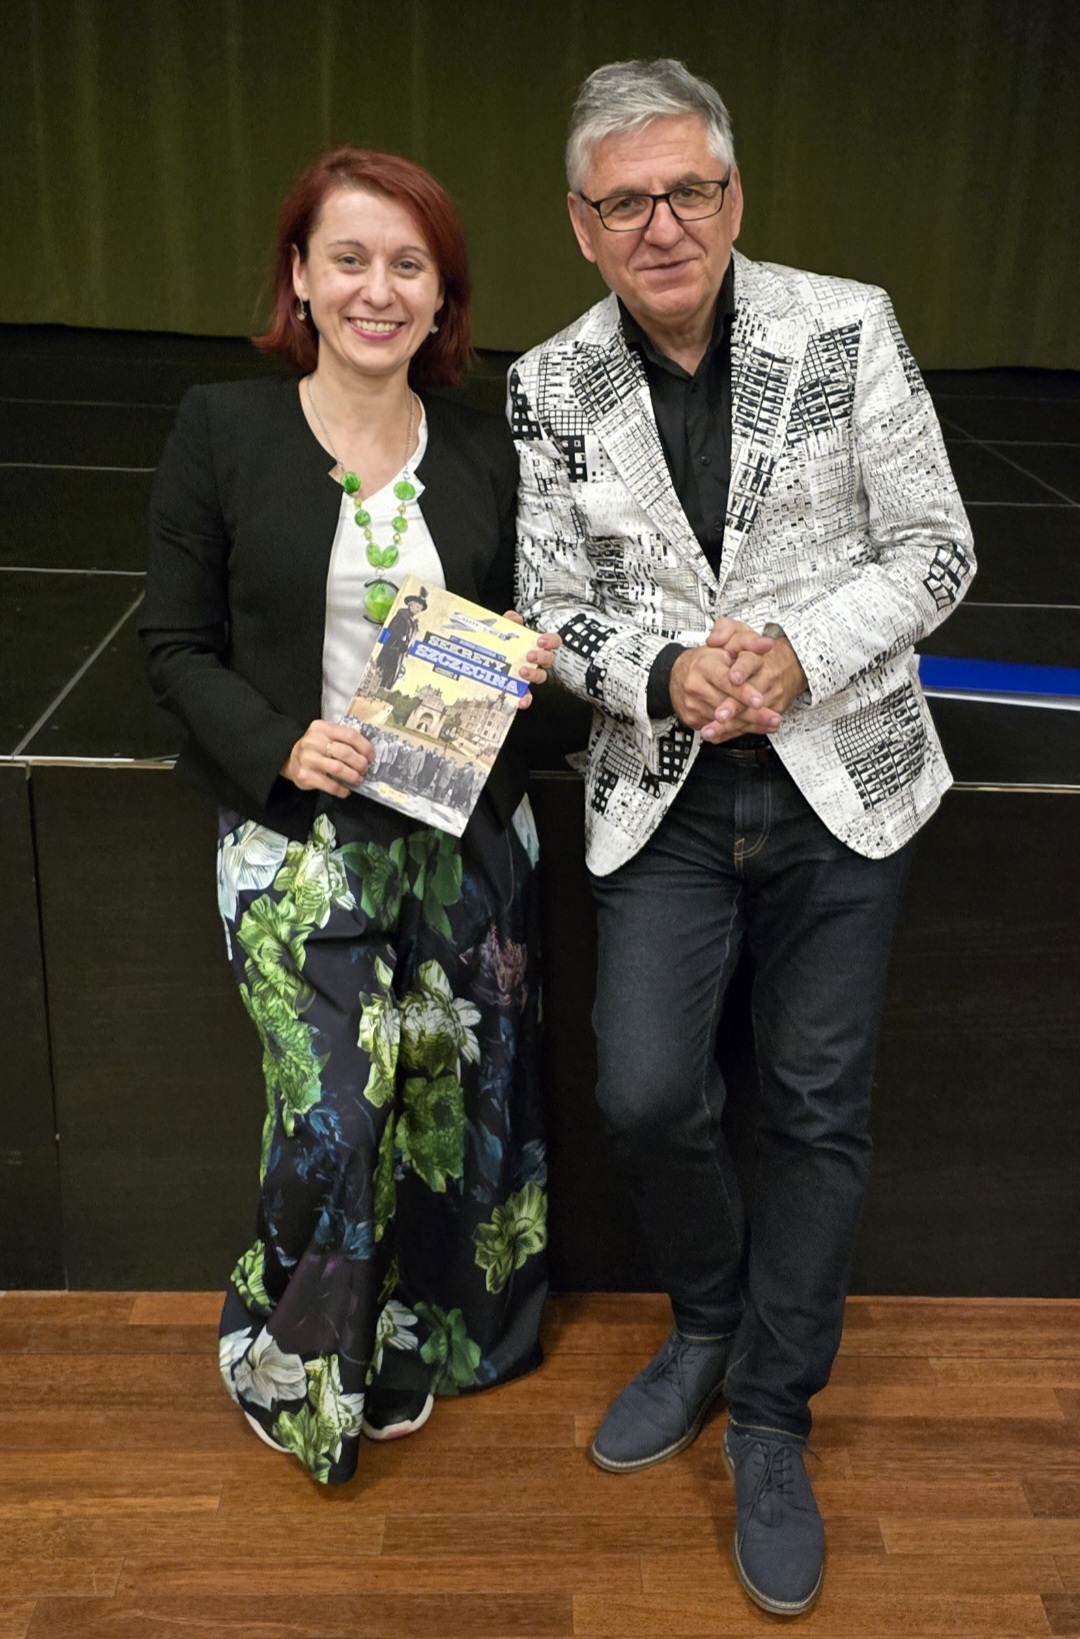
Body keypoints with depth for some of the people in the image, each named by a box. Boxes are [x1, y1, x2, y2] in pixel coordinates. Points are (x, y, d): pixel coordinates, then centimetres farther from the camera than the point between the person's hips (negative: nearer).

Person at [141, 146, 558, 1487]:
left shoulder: (482, 452, 4)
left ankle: (423, 1343, 41)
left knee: (464, 1097, 12)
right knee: (328, 1115, -3)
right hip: (299, 839, -3)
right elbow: (177, 645, -2)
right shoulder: (221, 431, -5)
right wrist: (281, 748, -18)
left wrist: (533, 662, -9)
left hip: (466, 834, 4)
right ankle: (294, 1368, 29)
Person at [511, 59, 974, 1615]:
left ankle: (772, 1421, 28)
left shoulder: (847, 327, -6)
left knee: (818, 1110, 7)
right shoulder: (549, 391, -1)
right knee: (647, 1097, -5)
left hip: (840, 782, 0)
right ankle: (711, 1322, 30)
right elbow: (554, 606, 2)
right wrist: (664, 671, -18)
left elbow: (936, 549, -4)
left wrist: (800, 651, -20)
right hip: (665, 792, 1)